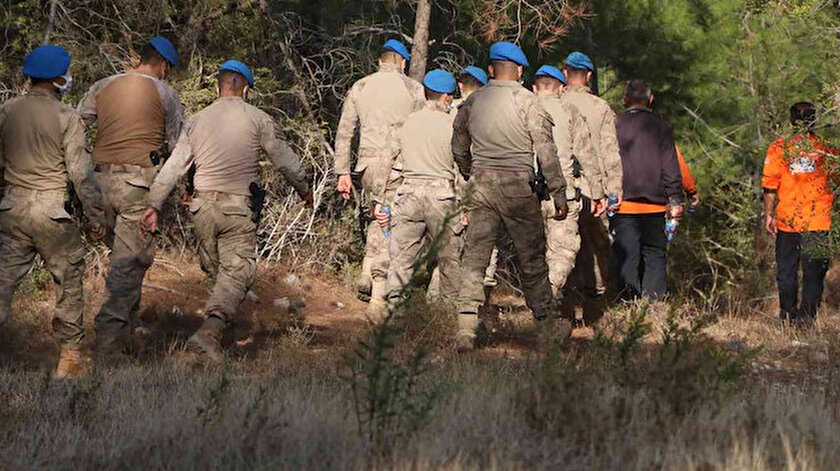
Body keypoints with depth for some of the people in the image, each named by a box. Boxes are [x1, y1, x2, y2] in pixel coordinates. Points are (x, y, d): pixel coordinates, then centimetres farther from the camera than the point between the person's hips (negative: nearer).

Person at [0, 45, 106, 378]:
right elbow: (80, 171, -9)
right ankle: (70, 356, 12)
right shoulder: (65, 117, -9)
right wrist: (96, 215, -2)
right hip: (51, 210, -4)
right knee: (69, 281, 9)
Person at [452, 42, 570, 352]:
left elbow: (459, 149, 17)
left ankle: (465, 329, -9)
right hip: (517, 186, -3)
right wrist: (558, 192, -2)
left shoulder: (472, 102, 7)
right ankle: (547, 322, 21)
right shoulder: (526, 101, -6)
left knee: (474, 256, 2)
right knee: (532, 256, 10)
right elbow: (546, 151, -8)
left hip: (481, 186, 3)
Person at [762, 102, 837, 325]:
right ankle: (807, 317, 2)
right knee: (814, 273, 6)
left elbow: (770, 186, -4)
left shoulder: (779, 147, -5)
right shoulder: (826, 148, -5)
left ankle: (788, 315, 19)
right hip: (818, 222, 0)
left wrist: (768, 214, 4)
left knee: (786, 271, 13)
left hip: (787, 220, 0)